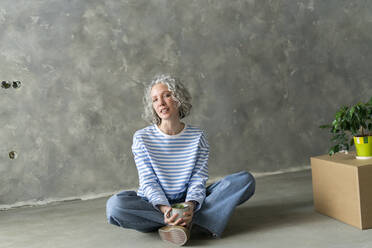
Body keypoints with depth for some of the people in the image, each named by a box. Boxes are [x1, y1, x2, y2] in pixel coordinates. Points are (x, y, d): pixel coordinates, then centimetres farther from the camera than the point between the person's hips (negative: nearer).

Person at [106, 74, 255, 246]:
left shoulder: (198, 137, 1)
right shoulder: (142, 138, -2)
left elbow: (198, 180, -5)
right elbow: (148, 182, -7)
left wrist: (190, 205, -28)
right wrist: (164, 208, -28)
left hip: (189, 202, 1)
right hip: (156, 204, -1)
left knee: (246, 180, -15)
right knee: (115, 205, -34)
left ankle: (184, 222, -28)